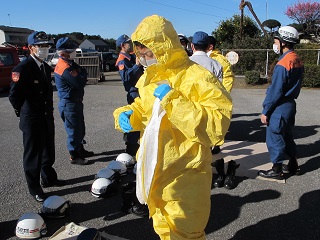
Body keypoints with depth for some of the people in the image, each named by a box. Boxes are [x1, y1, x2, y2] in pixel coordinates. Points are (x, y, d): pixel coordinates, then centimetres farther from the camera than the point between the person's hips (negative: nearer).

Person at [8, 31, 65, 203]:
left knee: (48, 151, 20)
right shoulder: (22, 68, -17)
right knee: (33, 155, 6)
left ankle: (48, 178, 39)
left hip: (47, 118, 8)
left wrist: (49, 111, 12)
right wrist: (24, 113, -3)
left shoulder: (46, 67, 8)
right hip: (32, 121, -7)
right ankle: (34, 189, 20)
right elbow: (14, 96, -14)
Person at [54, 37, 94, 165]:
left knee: (79, 128, 21)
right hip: (69, 104, -10)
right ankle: (74, 157, 13)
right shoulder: (65, 68, -23)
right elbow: (80, 83, -23)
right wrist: (83, 73, -6)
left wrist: (81, 73, -13)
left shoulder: (68, 63, 9)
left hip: (75, 102, 10)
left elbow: (81, 72, 8)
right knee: (74, 130, 1)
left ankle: (80, 150, 36)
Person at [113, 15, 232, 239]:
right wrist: (127, 114, -1)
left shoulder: (198, 78, -19)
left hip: (183, 176, -7)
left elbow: (216, 126, -28)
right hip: (153, 171, 8)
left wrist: (173, 100, -30)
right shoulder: (150, 76, 7)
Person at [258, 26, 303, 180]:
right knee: (287, 136, 20)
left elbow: (275, 91, -20)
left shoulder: (283, 64, -21)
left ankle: (276, 171, 15)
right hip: (290, 104, 9)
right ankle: (293, 166, 32)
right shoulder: (298, 61, 6)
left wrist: (265, 111, -13)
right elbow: (297, 84, 13)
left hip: (279, 108, -9)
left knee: (274, 138, 3)